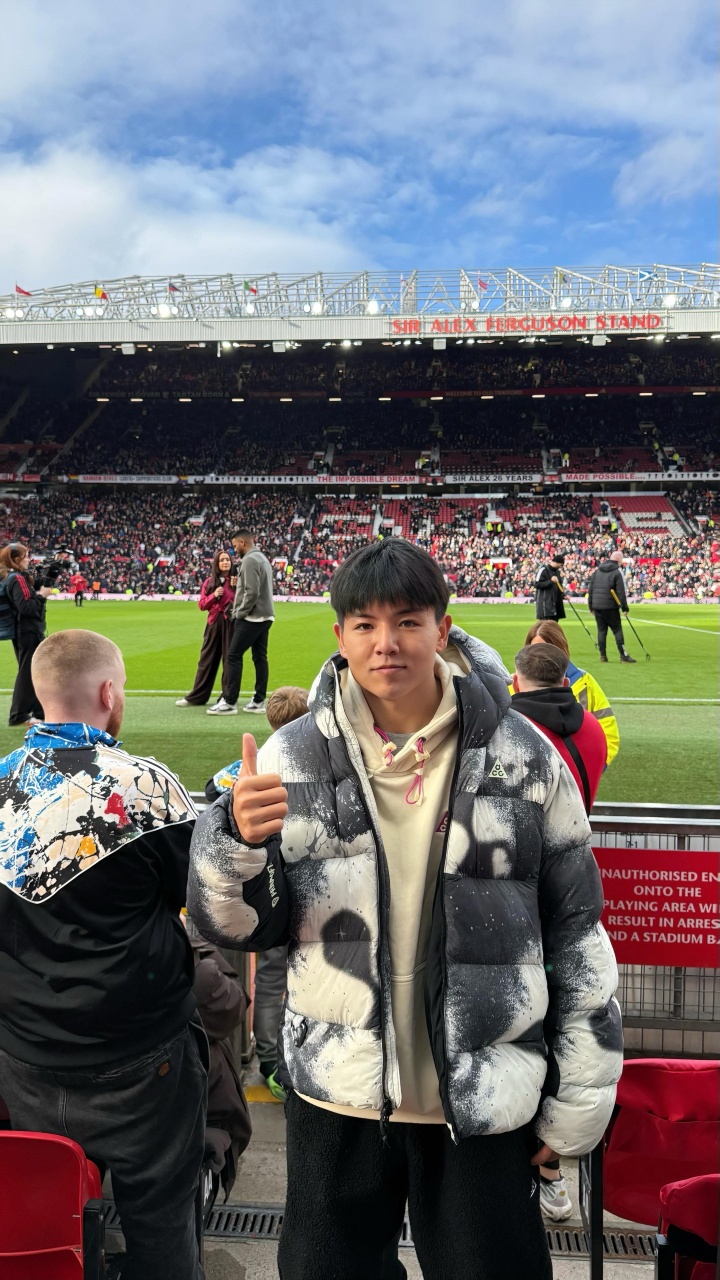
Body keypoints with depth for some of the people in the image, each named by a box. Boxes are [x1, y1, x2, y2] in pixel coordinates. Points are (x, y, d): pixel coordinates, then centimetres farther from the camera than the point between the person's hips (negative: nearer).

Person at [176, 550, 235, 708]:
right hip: (214, 623, 3)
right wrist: (214, 595, -11)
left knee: (229, 659, 0)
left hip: (231, 623, -3)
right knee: (207, 659, 7)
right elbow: (202, 604, 5)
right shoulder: (209, 582, 8)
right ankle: (197, 697, 13)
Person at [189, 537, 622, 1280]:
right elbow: (237, 928, -3)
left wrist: (579, 1099, 3)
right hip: (336, 1095, 2)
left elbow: (578, 933, -1)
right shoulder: (293, 759, -7)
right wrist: (238, 839, -24)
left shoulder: (521, 757, -8)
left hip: (486, 1100, -1)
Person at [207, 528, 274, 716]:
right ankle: (259, 701, 11)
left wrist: (240, 613, -11)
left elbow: (251, 592, -21)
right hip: (265, 616, 10)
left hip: (252, 617, -10)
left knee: (233, 656, -6)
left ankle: (229, 702, -5)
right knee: (260, 658, 9)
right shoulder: (263, 558, 16)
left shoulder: (249, 560, -14)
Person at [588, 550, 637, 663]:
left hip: (597, 606, 5)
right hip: (610, 607, -5)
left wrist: (591, 606, 16)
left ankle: (603, 655, 9)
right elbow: (621, 593, -12)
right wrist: (625, 608, -6)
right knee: (617, 630, 1)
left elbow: (590, 589, 11)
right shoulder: (616, 573, -8)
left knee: (601, 630, 9)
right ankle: (623, 655, -2)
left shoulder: (597, 571, 10)